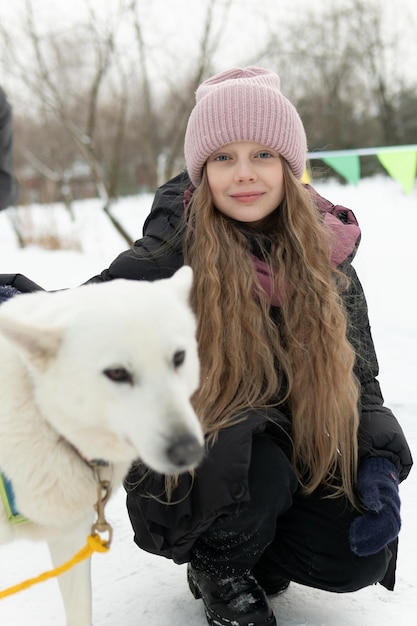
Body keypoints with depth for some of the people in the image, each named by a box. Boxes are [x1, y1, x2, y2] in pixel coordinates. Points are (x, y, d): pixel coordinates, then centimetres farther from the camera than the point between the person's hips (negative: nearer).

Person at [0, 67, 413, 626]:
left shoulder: (327, 252, -4)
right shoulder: (175, 249, -15)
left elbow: (358, 375, 1)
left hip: (299, 455, 4)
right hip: (187, 469, -3)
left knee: (360, 559, -15)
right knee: (255, 469, -34)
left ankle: (254, 552, 19)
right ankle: (217, 568, 2)